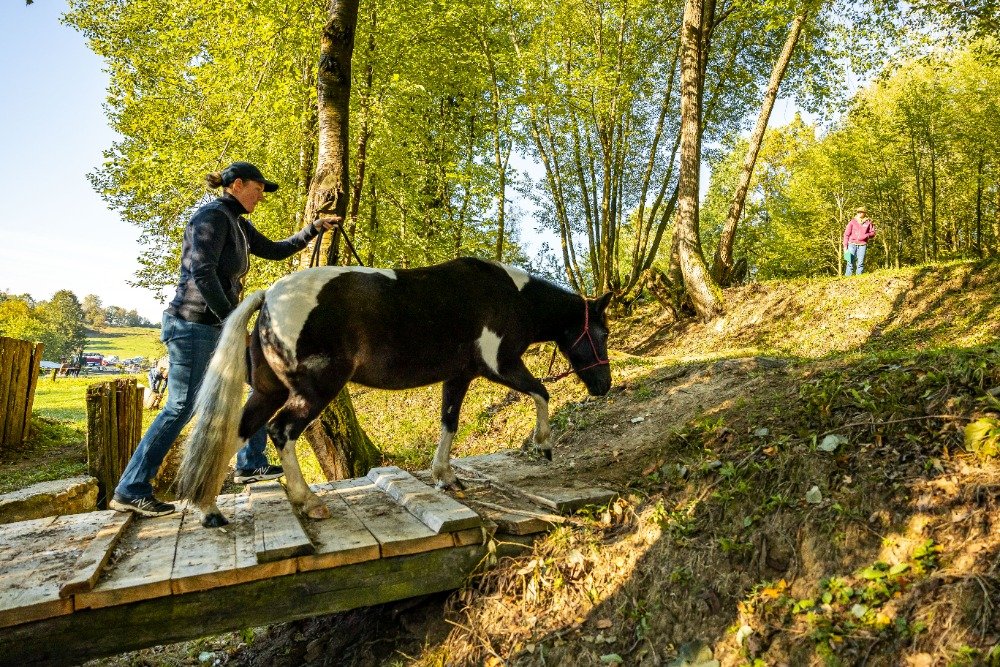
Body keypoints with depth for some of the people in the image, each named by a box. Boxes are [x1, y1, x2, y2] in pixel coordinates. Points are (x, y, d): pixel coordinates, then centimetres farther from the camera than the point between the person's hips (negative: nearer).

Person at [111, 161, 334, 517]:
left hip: (217, 327, 10)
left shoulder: (239, 225, 15)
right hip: (193, 324, -10)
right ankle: (130, 491, 5)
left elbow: (275, 250, 27)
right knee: (180, 407, -7)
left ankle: (250, 465, 20)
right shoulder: (213, 215, -13)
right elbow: (202, 273, -23)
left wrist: (313, 229, 22)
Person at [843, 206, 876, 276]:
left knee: (861, 262, -4)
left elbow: (872, 233, 13)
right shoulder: (852, 222, 7)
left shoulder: (868, 222, 10)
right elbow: (846, 234, 5)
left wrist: (866, 236, -9)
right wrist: (845, 246, -1)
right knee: (850, 262, -5)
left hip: (862, 245, 1)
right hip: (852, 244, -1)